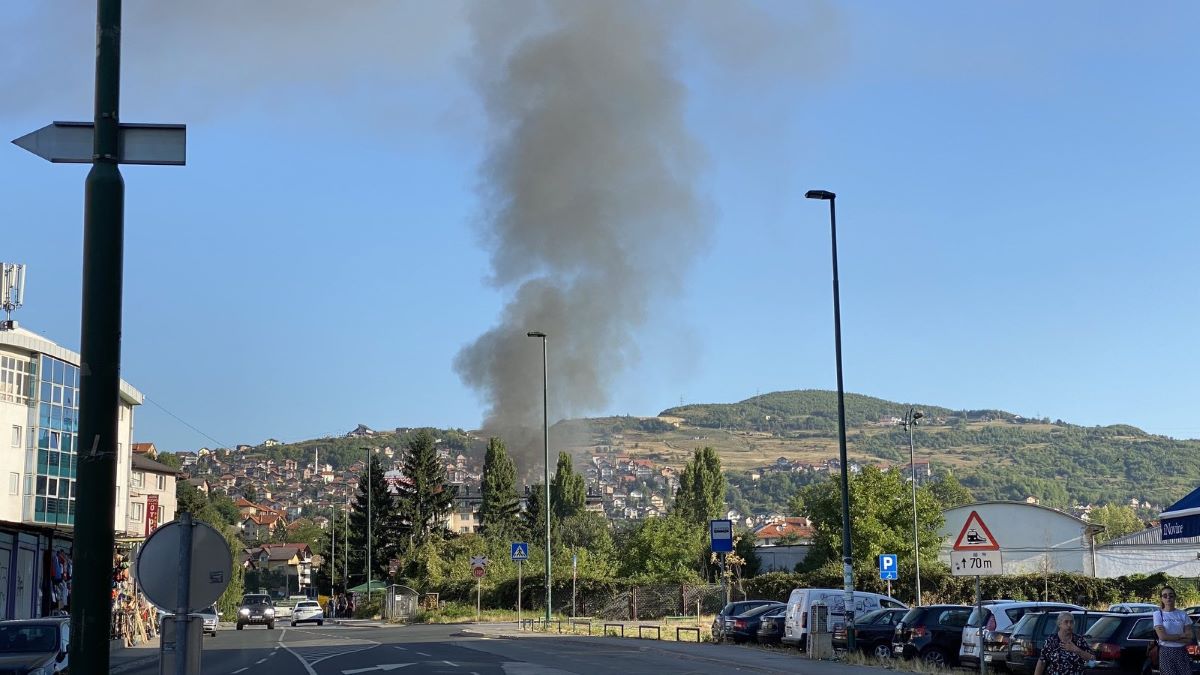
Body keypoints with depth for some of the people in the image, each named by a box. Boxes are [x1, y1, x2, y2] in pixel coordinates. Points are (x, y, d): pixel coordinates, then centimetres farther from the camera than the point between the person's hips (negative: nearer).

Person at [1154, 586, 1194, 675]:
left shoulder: (1182, 614, 5)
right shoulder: (1158, 614, -1)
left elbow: (1190, 637, -1)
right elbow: (1162, 637, -11)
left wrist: (1171, 637, -11)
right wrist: (1182, 636, -6)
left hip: (1182, 652, 2)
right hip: (1166, 652, -2)